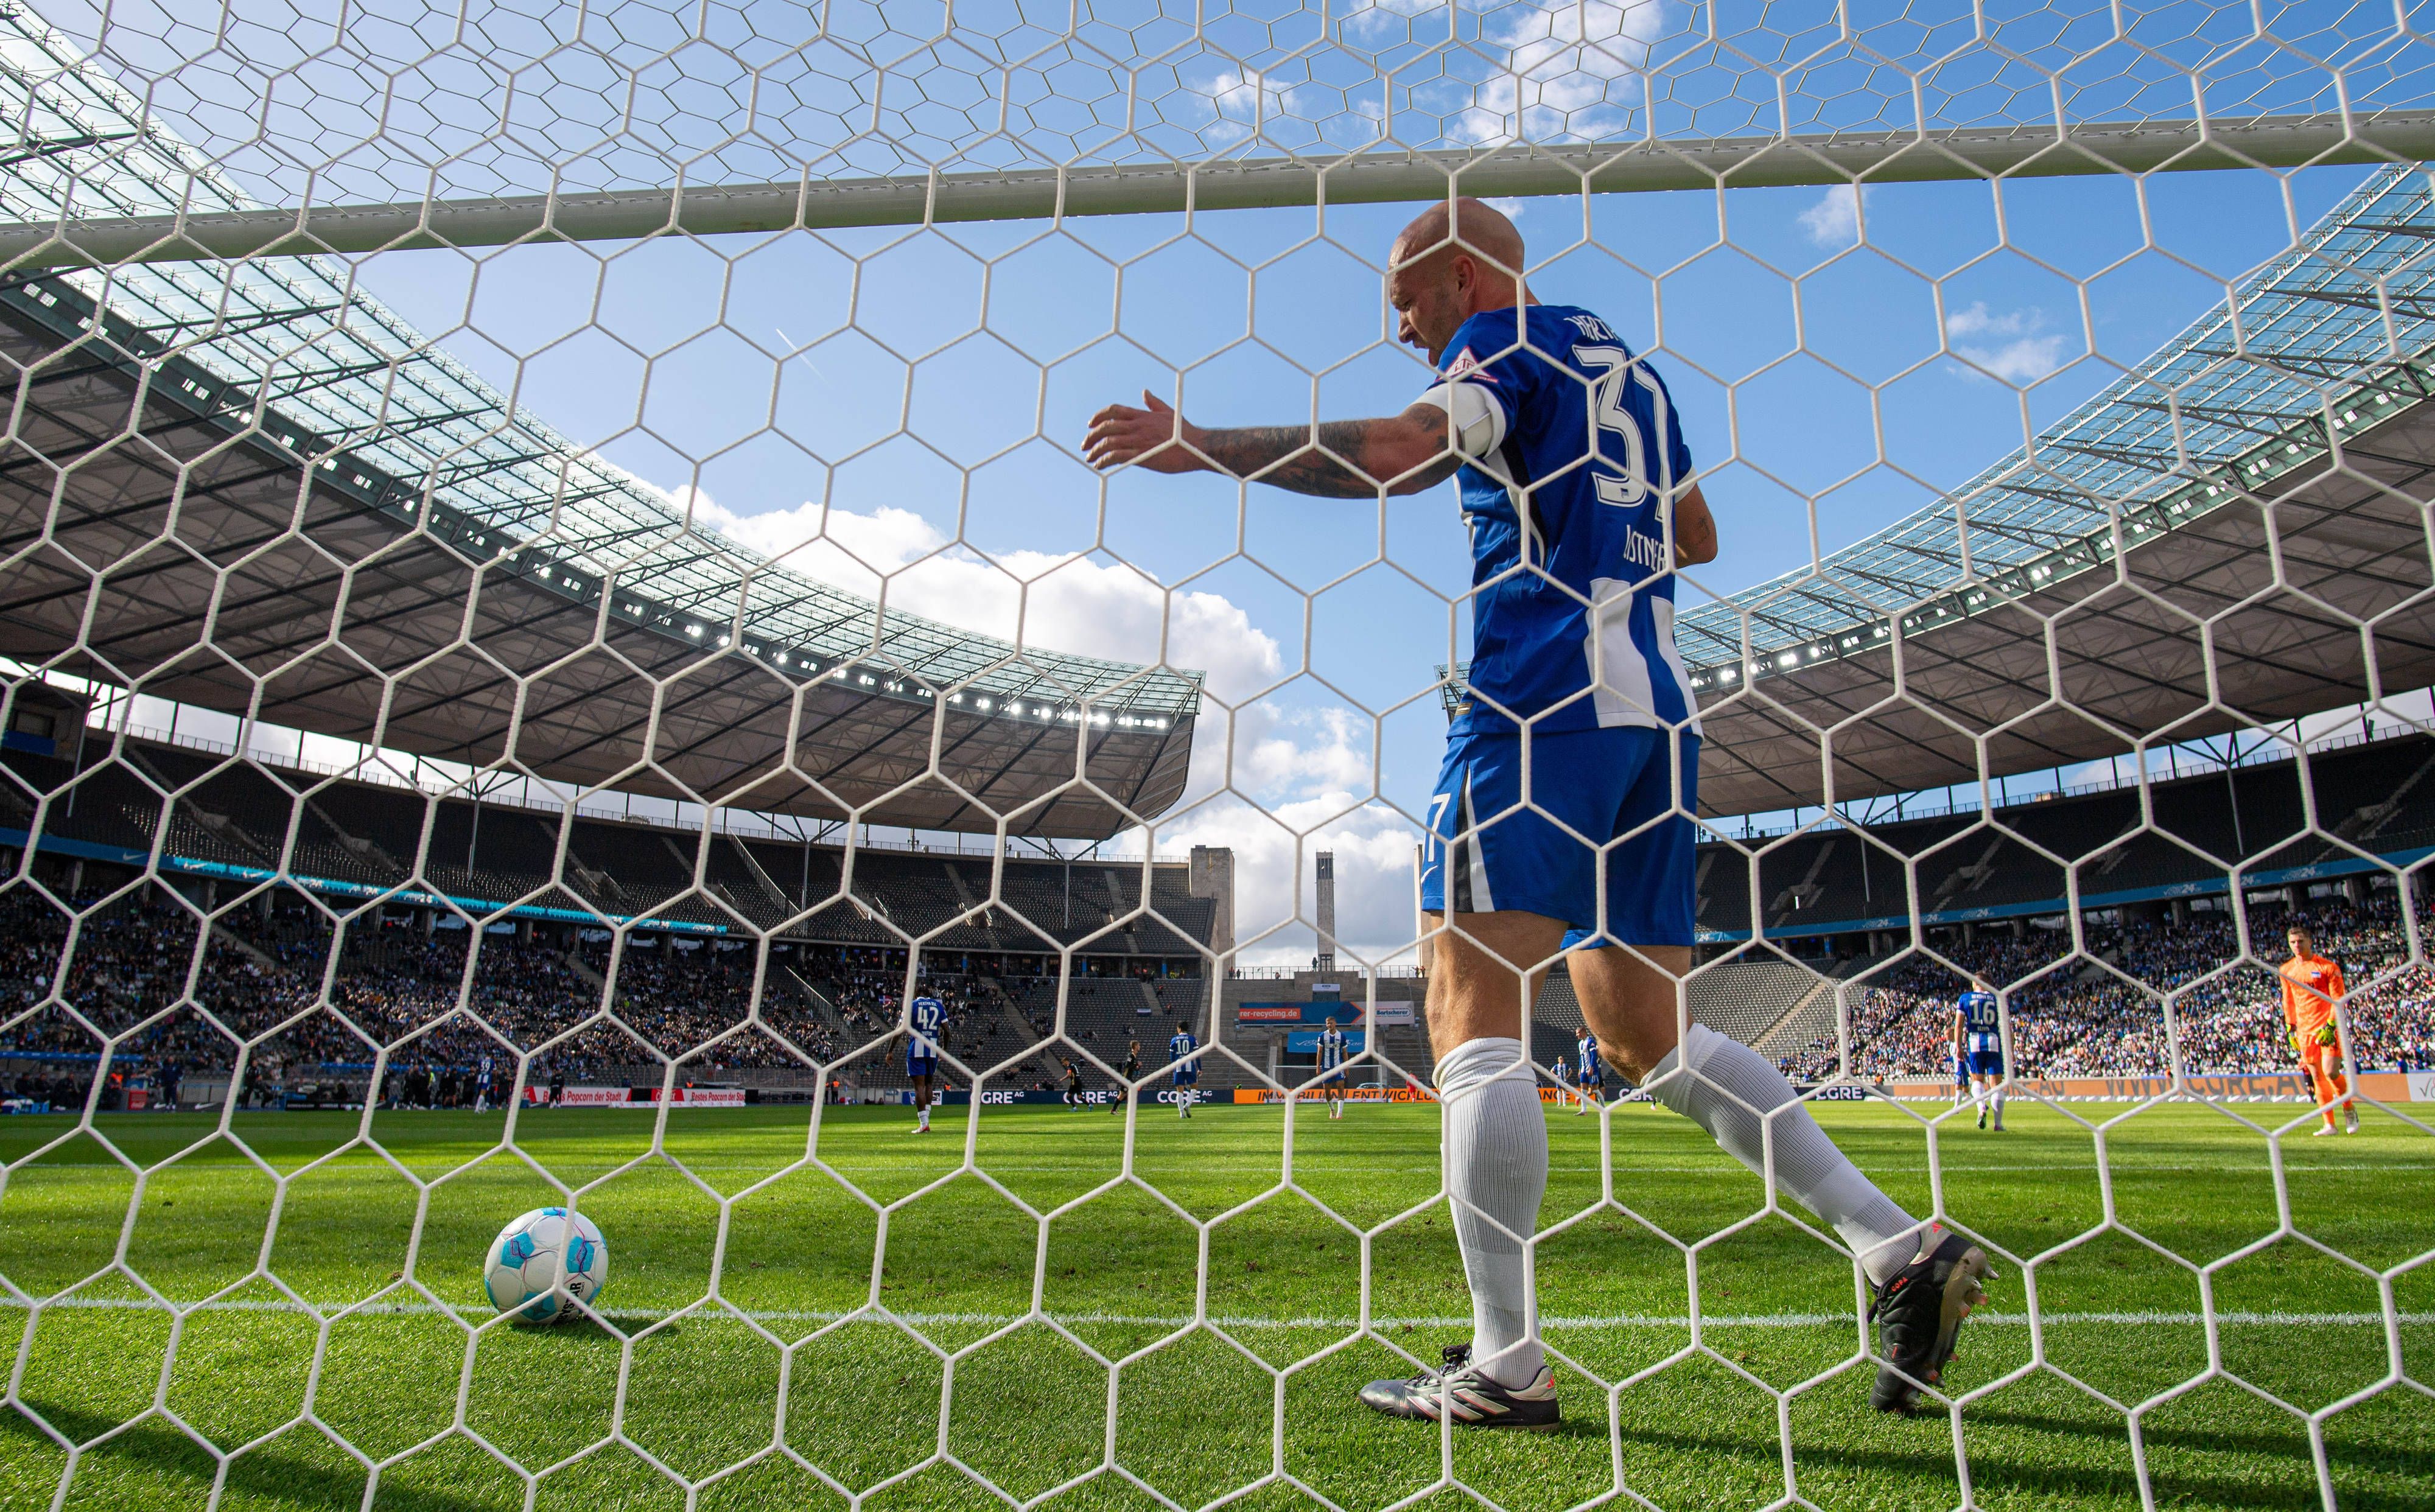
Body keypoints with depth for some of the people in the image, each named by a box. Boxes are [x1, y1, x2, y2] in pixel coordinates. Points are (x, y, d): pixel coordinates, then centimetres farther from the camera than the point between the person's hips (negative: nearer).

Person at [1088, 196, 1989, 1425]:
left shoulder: (1503, 342, 3)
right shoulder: (1625, 366, 26)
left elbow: (1393, 453, -17)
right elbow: (1693, 538, 31)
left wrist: (1199, 445, -12)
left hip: (1540, 700, -9)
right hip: (1655, 707, 9)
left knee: (1473, 1013, -7)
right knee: (1647, 1033, 13)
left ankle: (1503, 1363, -6)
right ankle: (1902, 1249, 11)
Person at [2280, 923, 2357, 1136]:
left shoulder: (2328, 967, -4)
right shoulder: (2286, 970, 9)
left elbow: (2338, 999, -6)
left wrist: (2330, 1026, -15)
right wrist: (2290, 1029, 12)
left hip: (2328, 1028, -4)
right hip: (2305, 1030, 4)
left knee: (2330, 1072, -15)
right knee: (2316, 1077, 4)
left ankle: (2349, 1109, 11)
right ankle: (2329, 1124, 9)